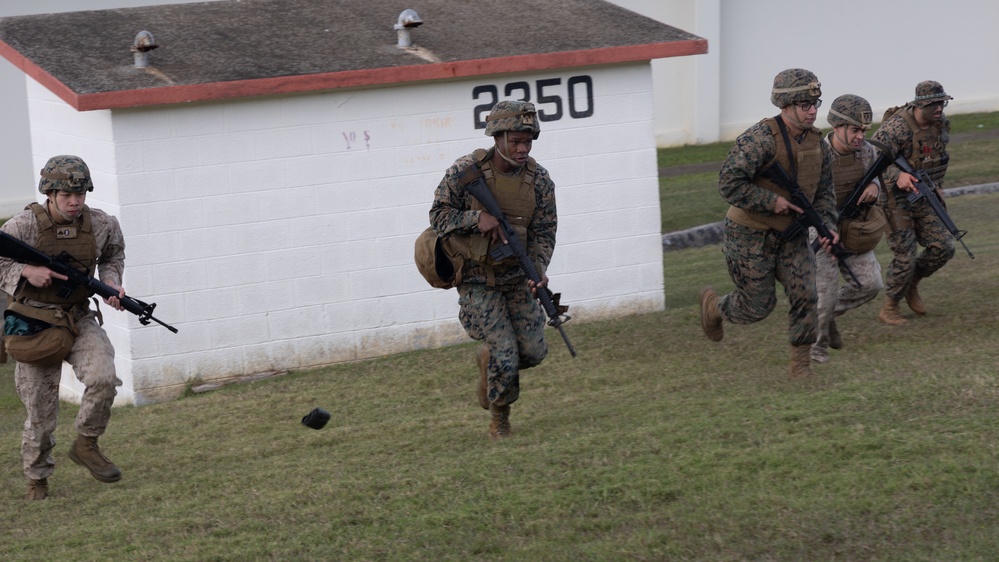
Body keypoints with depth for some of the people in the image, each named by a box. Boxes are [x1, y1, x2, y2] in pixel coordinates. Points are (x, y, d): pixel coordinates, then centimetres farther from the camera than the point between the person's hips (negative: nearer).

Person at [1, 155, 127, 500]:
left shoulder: (101, 225, -4)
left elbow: (113, 255, 17)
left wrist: (111, 281, -1)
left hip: (79, 320, 3)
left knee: (103, 378, -23)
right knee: (40, 410, 3)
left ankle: (86, 445, 1)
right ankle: (37, 478, 25)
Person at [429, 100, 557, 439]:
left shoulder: (539, 180, -6)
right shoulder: (465, 171, -15)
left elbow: (543, 232, -4)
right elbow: (438, 215, -8)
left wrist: (538, 270, -21)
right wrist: (476, 218, -25)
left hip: (517, 278, 4)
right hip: (478, 281, -4)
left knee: (533, 352, 5)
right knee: (506, 359, -10)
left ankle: (488, 358, 39)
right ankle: (499, 420, 16)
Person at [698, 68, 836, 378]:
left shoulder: (817, 143, 1)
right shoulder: (760, 138, -24)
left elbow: (824, 192, 10)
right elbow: (729, 183, -28)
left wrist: (828, 225, -6)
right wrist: (771, 201, -27)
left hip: (791, 234, 6)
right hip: (751, 235, -6)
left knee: (805, 295, -7)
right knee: (758, 306, 4)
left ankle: (801, 364, 7)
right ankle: (713, 305, 36)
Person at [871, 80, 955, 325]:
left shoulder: (942, 124, -1)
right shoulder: (896, 128, -25)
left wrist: (936, 188, 20)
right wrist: (897, 176, -52)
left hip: (925, 198, 7)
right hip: (897, 201, -6)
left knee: (943, 247, -3)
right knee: (905, 257, -6)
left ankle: (912, 284, 23)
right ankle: (889, 309, 15)